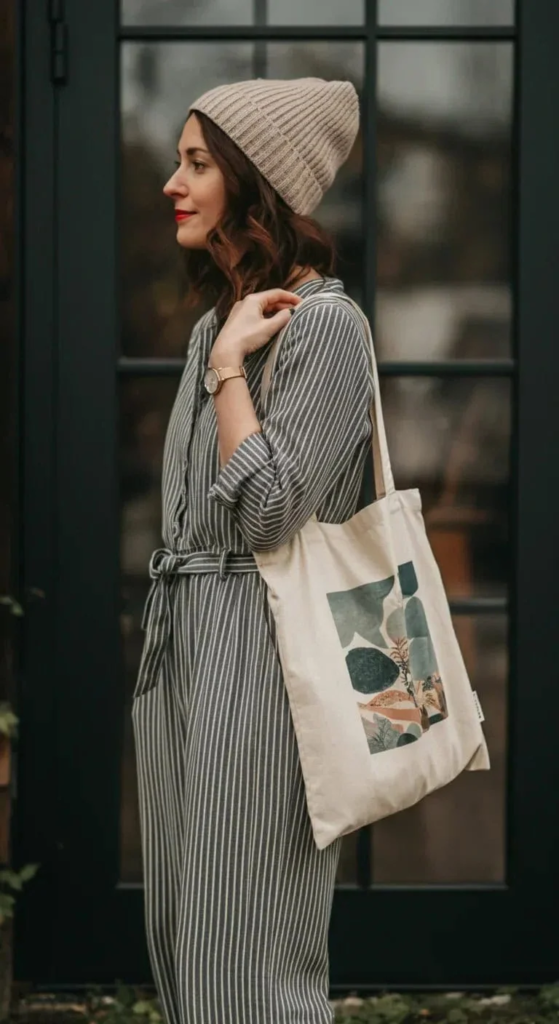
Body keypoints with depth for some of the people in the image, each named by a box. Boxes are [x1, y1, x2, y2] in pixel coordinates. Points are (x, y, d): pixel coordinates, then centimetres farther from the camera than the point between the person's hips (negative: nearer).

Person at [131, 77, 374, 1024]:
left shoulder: (323, 325, -12)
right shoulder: (216, 323, 15)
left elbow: (267, 511, -19)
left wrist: (229, 365, -14)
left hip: (259, 651, -9)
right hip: (182, 638, 9)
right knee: (185, 937, 12)